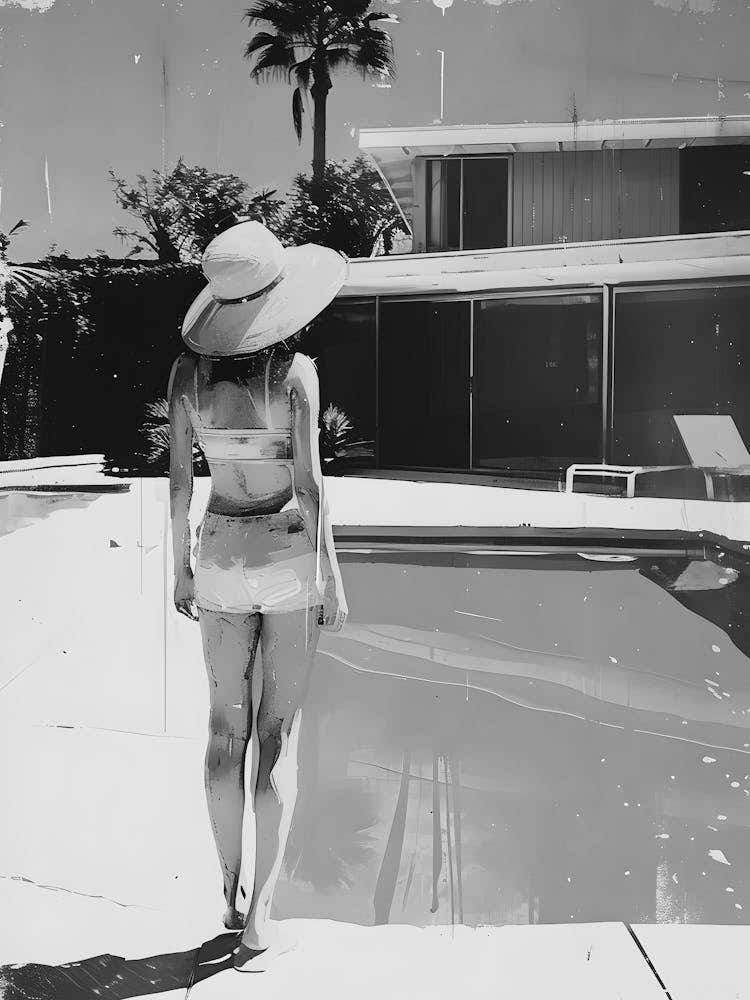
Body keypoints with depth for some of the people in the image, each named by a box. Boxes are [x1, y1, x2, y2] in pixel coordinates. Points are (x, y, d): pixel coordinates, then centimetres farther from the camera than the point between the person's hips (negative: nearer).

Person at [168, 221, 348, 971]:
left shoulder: (189, 369, -3)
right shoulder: (293, 369, -14)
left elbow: (179, 478, 1)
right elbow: (308, 483, -14)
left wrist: (181, 566, 12)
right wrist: (332, 576, -6)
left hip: (223, 555, 3)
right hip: (289, 557, -3)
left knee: (226, 727, 13)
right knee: (278, 736, 3)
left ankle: (232, 894, 21)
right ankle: (262, 910, 3)